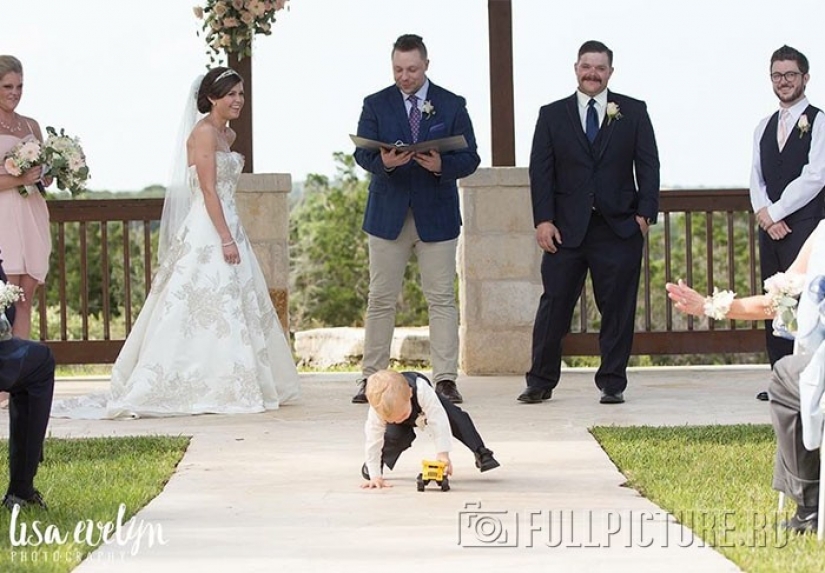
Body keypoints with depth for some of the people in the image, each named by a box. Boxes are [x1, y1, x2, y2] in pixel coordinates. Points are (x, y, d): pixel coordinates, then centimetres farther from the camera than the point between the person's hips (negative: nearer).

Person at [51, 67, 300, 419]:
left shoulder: (227, 135, 16)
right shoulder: (204, 132, -12)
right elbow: (208, 190, -17)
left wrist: (231, 236, 17)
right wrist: (226, 239, -21)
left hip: (226, 228, 10)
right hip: (207, 233, -10)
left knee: (240, 307, 9)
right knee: (210, 308, -10)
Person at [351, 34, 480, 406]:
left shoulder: (452, 106, 4)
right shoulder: (375, 105, 5)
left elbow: (470, 159, 0)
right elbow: (362, 154, -3)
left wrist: (442, 165, -20)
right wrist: (384, 162, -26)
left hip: (437, 216, 0)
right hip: (388, 216, 0)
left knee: (442, 298, -2)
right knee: (381, 299, 2)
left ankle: (445, 379, 0)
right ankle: (371, 378, 7)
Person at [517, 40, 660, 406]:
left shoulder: (633, 112, 8)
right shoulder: (552, 115, 9)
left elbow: (648, 165, 6)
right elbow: (540, 170, 4)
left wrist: (644, 213, -5)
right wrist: (543, 219, -5)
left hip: (618, 226, 0)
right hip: (566, 227, 0)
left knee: (618, 307, 1)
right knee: (554, 304, 0)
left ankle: (612, 383, 9)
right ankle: (540, 383, 8)